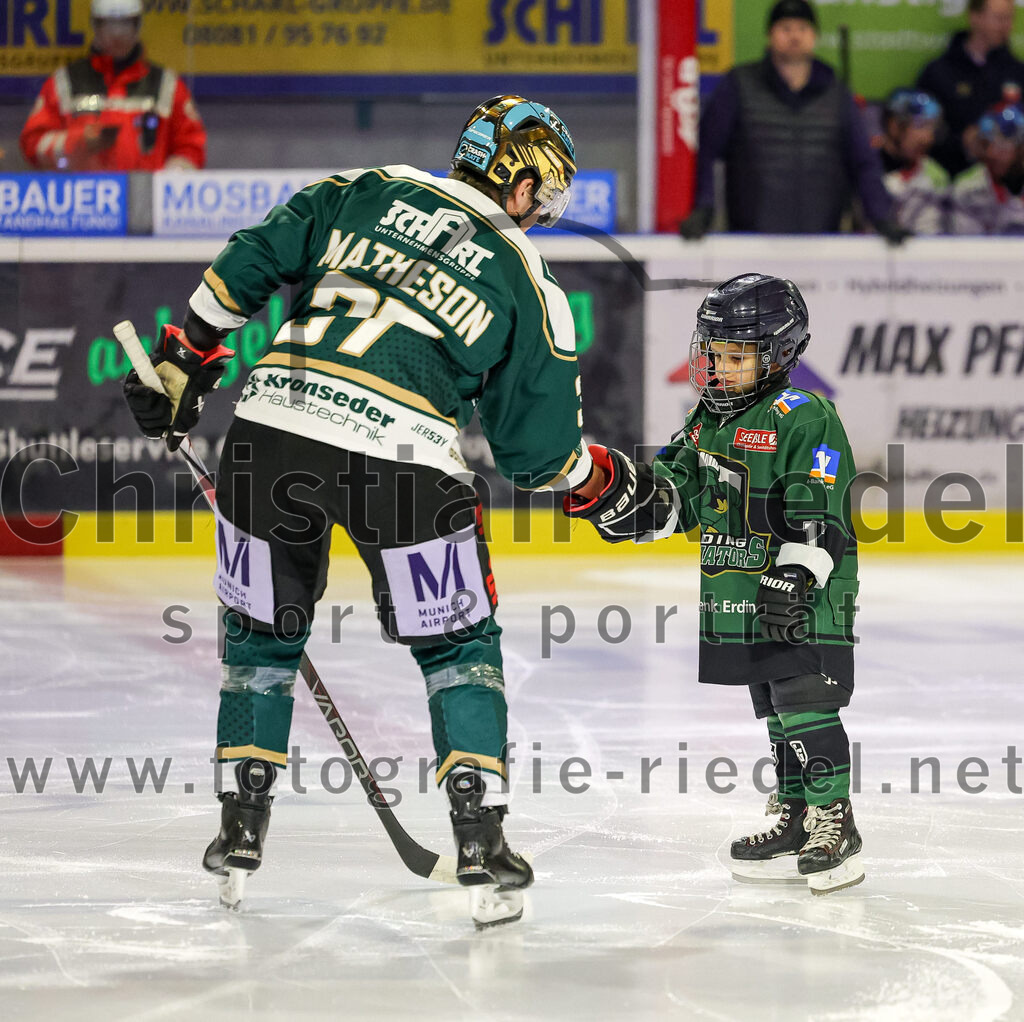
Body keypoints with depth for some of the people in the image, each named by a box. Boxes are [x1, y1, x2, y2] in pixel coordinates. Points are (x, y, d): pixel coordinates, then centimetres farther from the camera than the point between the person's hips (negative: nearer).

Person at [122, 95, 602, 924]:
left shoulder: (368, 192, 16)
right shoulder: (530, 285, 10)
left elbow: (248, 265, 10)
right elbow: (535, 450, 12)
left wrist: (183, 360, 19)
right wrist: (604, 477, 31)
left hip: (273, 422, 3)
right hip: (401, 460, -3)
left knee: (264, 630, 22)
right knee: (458, 645, 15)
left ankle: (244, 822, 25)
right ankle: (480, 834, 6)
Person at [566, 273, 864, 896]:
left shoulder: (804, 419, -12)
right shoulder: (707, 419, 14)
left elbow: (817, 518, -17)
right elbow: (671, 499, 19)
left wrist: (794, 578, -25)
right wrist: (615, 491, 3)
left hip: (805, 597, -8)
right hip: (739, 598, 8)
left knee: (806, 709, -11)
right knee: (775, 713, 13)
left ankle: (834, 826, -8)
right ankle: (794, 822, 19)